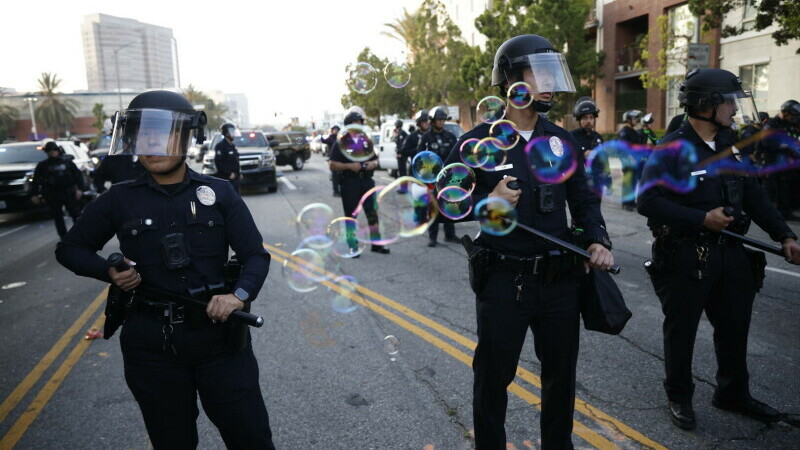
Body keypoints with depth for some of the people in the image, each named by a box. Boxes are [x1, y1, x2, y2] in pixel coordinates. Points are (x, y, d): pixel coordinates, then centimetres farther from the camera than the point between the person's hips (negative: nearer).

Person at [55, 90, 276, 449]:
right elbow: (70, 249, 14)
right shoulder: (119, 200, 1)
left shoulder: (219, 193, -1)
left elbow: (255, 255, -2)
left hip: (219, 336, -1)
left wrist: (240, 294, -22)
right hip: (151, 345, 1)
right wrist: (109, 271, -7)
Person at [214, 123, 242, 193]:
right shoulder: (220, 146, -11)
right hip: (226, 178, -9)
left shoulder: (232, 146, 17)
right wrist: (229, 173, -19)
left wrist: (239, 172, 15)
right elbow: (218, 162, -18)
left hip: (235, 177, 9)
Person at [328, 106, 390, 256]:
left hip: (367, 182, 4)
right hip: (349, 183, -4)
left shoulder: (366, 141, 13)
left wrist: (372, 164, -6)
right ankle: (352, 246, 14)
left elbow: (375, 160, 17)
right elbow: (332, 165, -6)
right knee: (350, 215, 5)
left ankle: (376, 243, 16)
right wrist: (349, 166, -19)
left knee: (373, 213, 5)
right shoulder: (341, 142, -2)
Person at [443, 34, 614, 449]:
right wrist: (487, 201, -21)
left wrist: (598, 240, -4)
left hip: (559, 279, 5)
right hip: (503, 281, -4)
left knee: (561, 375, 20)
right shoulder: (480, 141, -7)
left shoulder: (562, 141, 6)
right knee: (493, 378, 11)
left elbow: (584, 200, 12)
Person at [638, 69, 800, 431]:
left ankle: (733, 394, 37)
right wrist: (702, 219, -21)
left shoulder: (731, 143, 9)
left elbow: (754, 195, 13)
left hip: (732, 252, 7)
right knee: (681, 330, 8)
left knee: (735, 327, 17)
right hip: (686, 257, -7)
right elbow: (648, 202, -21)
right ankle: (679, 397, 26)